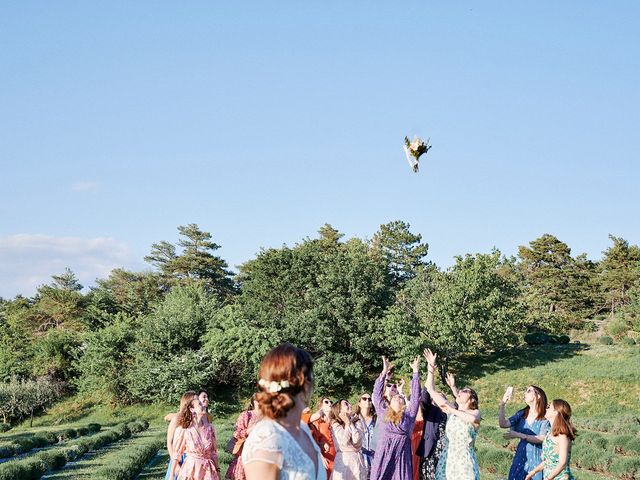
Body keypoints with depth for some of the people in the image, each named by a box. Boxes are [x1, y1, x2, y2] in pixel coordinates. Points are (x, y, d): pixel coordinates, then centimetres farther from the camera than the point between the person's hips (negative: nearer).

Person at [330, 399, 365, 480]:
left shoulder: (355, 423, 8)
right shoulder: (335, 425, -1)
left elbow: (357, 441, -9)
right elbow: (344, 442, -16)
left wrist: (351, 424, -5)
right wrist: (347, 424, -6)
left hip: (357, 459, 3)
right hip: (343, 460, -3)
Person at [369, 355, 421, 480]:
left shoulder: (409, 414, 12)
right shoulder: (383, 412, 15)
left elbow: (415, 395, 10)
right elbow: (377, 394, 14)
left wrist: (415, 372, 11)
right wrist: (384, 372, 13)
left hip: (401, 457, -1)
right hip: (383, 455, 1)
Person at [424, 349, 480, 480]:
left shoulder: (475, 412, -2)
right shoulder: (451, 410, 9)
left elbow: (472, 419, -29)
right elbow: (431, 390, 7)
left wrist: (452, 410, -16)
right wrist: (431, 366, 2)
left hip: (464, 462, -4)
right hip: (446, 460, 4)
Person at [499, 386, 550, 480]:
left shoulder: (545, 417, -7)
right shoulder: (522, 414, 8)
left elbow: (542, 438, -16)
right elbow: (503, 424, -1)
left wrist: (518, 435, -21)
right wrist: (502, 404, -9)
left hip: (537, 458, -4)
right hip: (521, 457, 4)